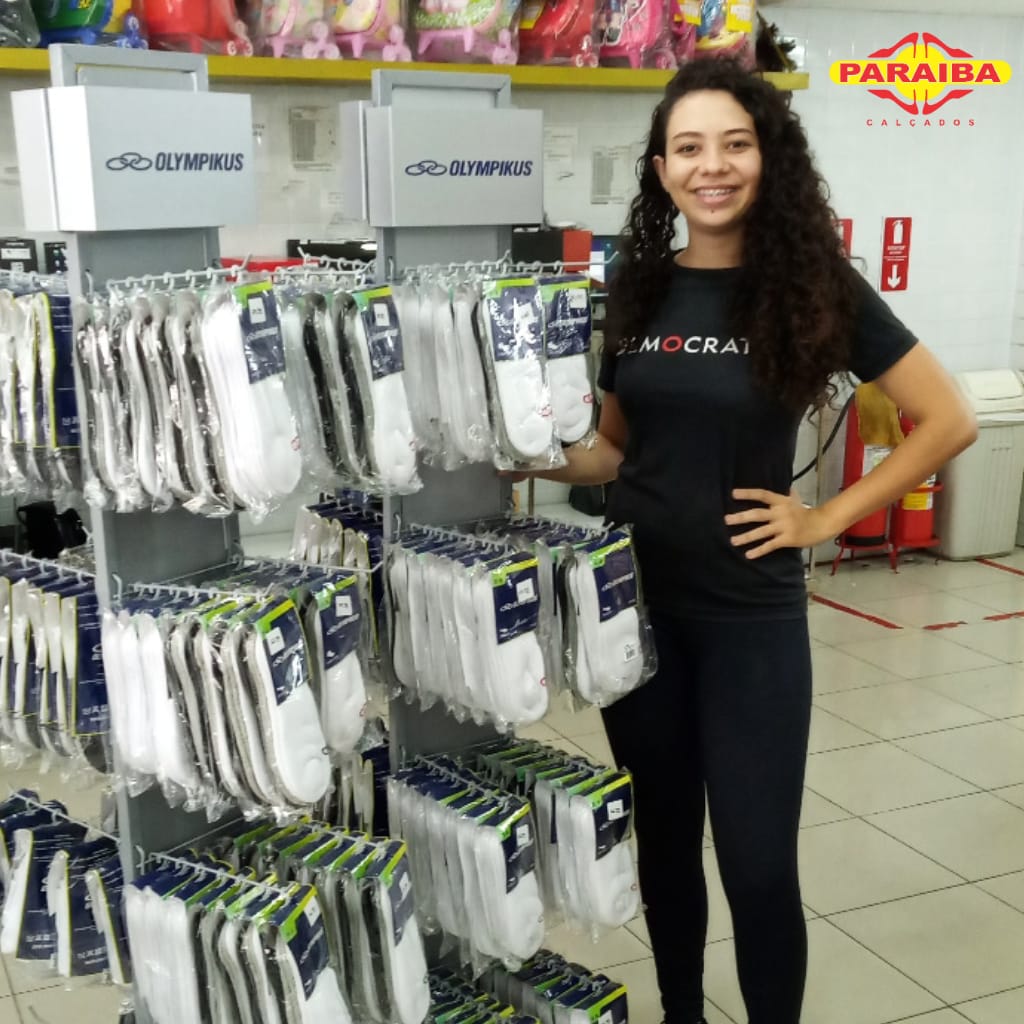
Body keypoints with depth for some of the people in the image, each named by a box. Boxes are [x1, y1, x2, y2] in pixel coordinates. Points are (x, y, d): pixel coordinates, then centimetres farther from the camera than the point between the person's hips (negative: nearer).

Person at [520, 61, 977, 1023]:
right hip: (635, 603, 4)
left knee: (757, 861, 2)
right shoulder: (635, 292, 3)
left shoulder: (814, 286, -7)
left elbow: (947, 421, -5)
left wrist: (827, 518, -9)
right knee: (663, 839, 16)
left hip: (749, 614, -3)